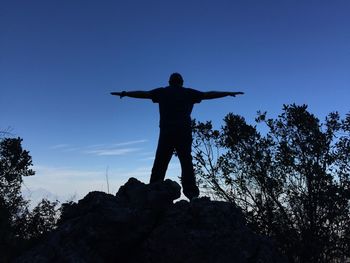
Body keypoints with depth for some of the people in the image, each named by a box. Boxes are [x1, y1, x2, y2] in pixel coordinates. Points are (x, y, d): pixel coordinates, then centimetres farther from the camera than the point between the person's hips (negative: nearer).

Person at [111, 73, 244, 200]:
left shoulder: (162, 92, 15)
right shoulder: (189, 93, 14)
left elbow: (143, 94, 21)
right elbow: (208, 95, 19)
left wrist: (124, 93, 33)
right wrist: (230, 93, 29)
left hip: (166, 132, 0)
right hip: (184, 132, 0)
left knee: (160, 163, 0)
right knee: (186, 163, -1)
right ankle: (191, 192, -9)